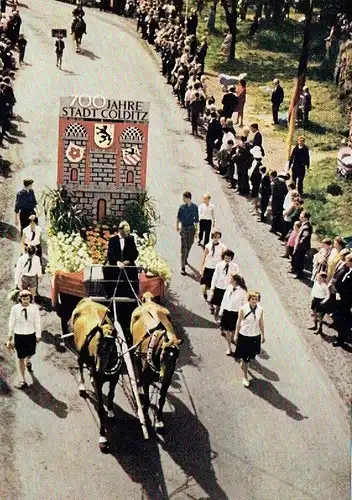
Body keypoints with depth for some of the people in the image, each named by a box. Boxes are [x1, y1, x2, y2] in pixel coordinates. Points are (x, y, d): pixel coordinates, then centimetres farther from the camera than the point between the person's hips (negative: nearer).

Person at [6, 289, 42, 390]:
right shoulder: (15, 309, -13)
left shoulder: (34, 308, -14)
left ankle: (28, 360, 61)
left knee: (30, 353, 22)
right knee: (21, 358, 6)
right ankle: (23, 380, 18)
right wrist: (10, 338, 1)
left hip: (31, 335, 1)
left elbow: (37, 322, -6)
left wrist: (38, 335, -3)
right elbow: (11, 324, -4)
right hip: (19, 335, -1)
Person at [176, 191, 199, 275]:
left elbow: (196, 219, 1)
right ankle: (183, 267, -7)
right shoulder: (182, 207, -9)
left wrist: (196, 230, 2)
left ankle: (185, 259, 45)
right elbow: (178, 218, 7)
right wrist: (177, 227, 16)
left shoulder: (195, 207, -6)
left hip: (192, 228, 2)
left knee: (189, 246, 18)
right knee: (183, 248, -6)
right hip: (184, 229, -2)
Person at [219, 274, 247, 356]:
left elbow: (244, 304, -11)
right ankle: (229, 347, 26)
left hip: (235, 313, -4)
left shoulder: (242, 291, -19)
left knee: (233, 330, 17)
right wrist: (221, 311, 10)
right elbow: (224, 299, 6)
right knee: (227, 330, 10)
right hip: (226, 311, 4)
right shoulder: (229, 287, -5)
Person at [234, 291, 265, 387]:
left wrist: (263, 335, 13)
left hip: (255, 336, 3)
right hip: (244, 335, -3)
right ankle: (245, 376, 17)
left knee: (249, 356, 16)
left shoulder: (260, 310, -7)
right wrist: (236, 335, 2)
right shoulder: (243, 309, -14)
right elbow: (239, 322, -4)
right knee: (245, 357, 3)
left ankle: (243, 364, 49)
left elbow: (261, 323, 5)